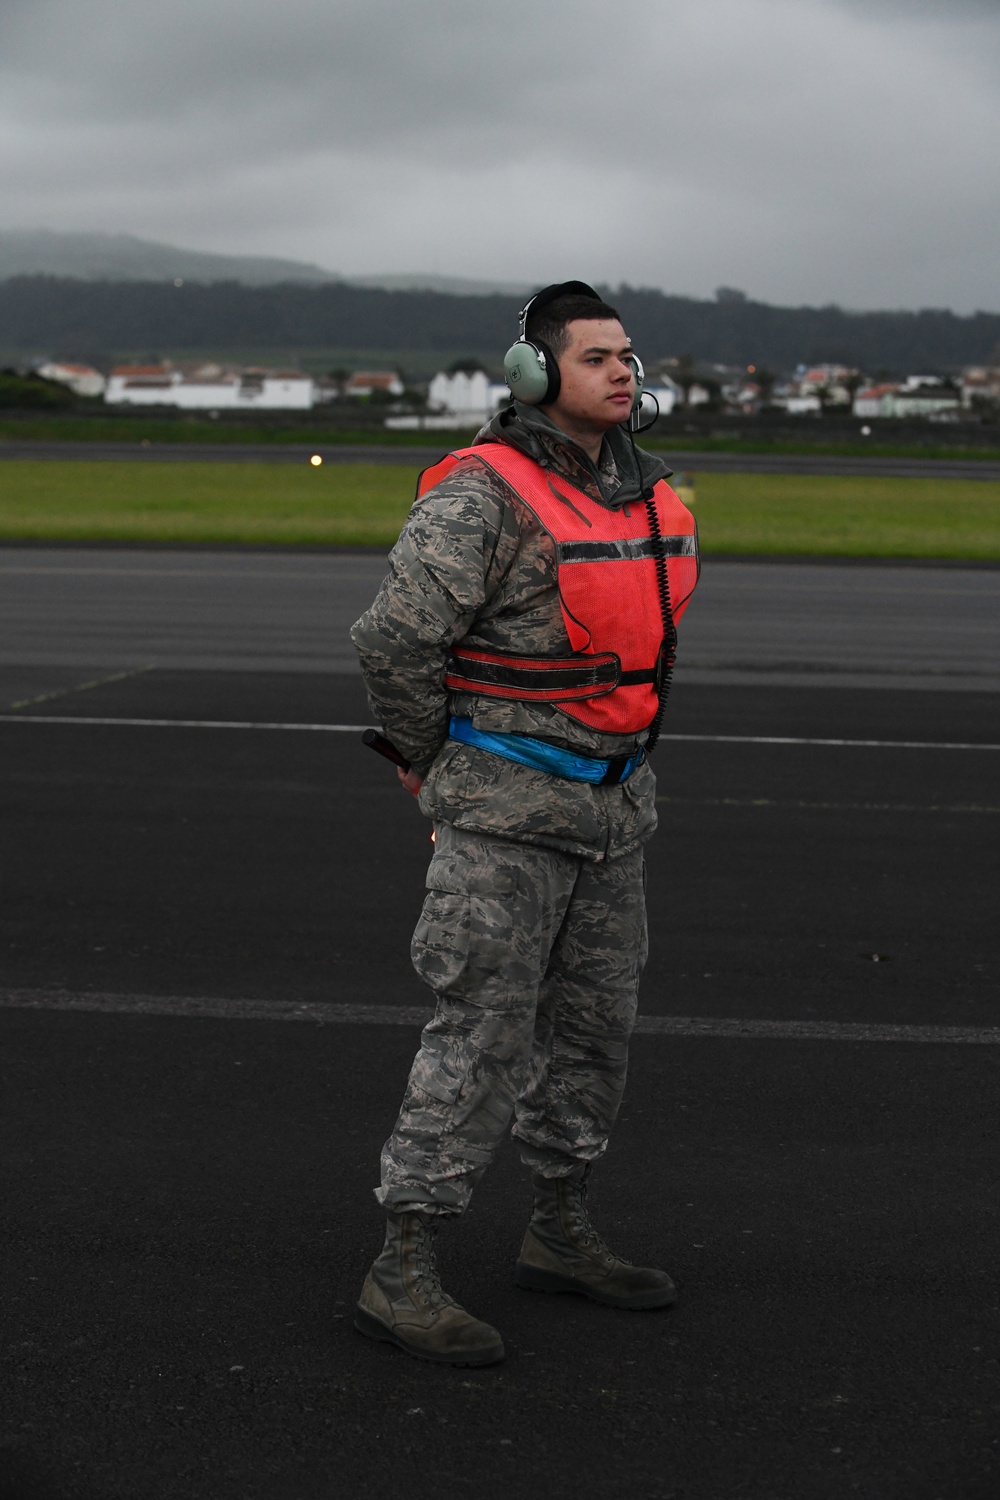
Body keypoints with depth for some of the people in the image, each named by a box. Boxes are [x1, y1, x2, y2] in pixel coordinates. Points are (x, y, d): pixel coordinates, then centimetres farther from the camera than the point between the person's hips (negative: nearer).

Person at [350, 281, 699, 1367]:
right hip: (506, 808, -8)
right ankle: (401, 1274, 0)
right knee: (484, 1038, -8)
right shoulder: (483, 495, -17)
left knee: (593, 1026, 14)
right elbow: (393, 636, -21)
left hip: (609, 805, 8)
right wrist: (428, 759, -8)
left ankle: (560, 1237, 30)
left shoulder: (641, 492, 9)